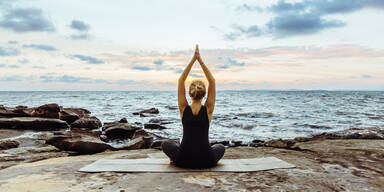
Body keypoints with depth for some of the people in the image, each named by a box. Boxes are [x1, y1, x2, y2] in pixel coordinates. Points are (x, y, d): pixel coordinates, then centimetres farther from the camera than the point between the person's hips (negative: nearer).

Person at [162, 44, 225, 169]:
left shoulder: (184, 109, -7)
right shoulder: (208, 110, -8)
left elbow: (181, 81, -3)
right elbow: (212, 82, -3)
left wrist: (193, 60, -5)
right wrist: (200, 61, -7)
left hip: (184, 161, 1)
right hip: (206, 161, 0)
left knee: (166, 144, 31)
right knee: (220, 147, 35)